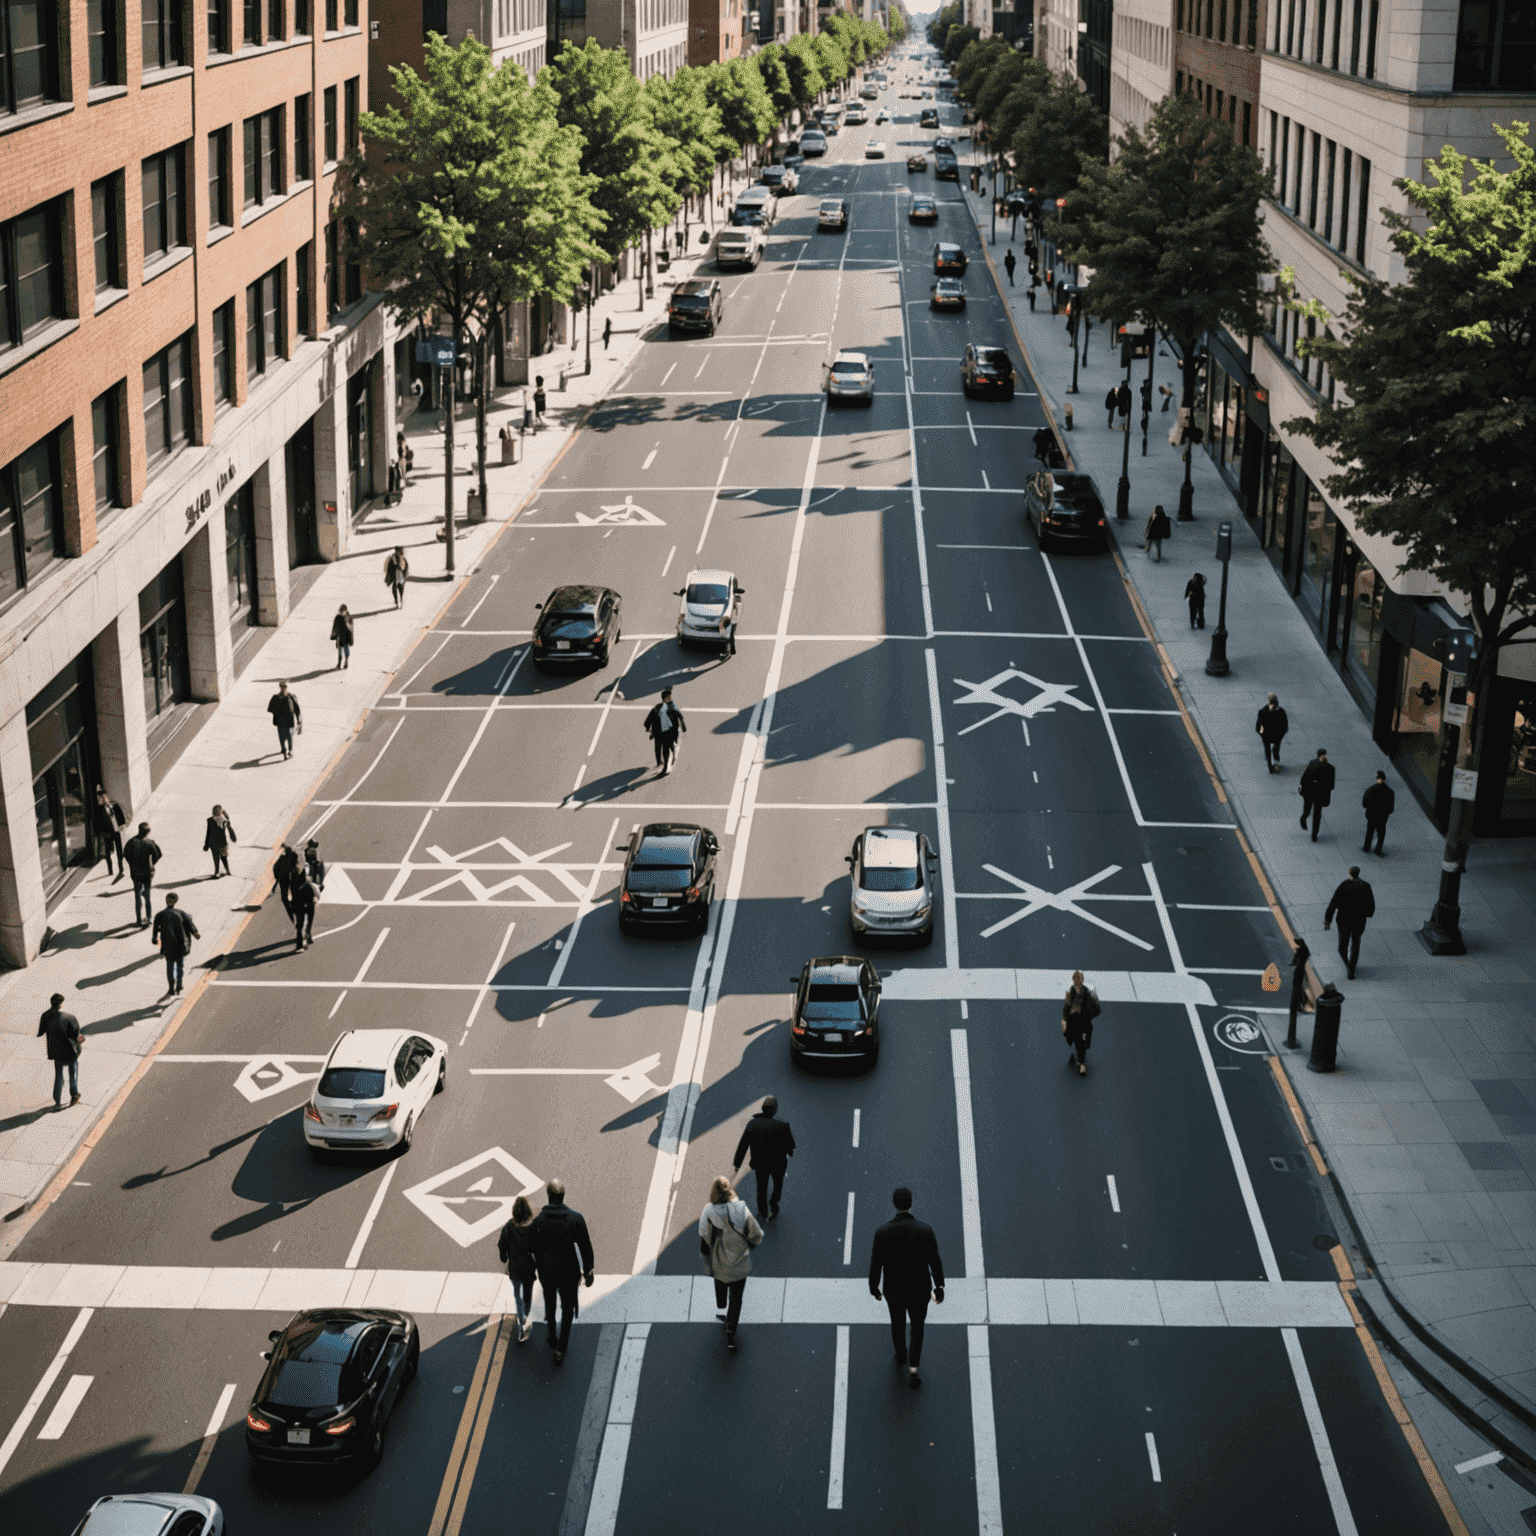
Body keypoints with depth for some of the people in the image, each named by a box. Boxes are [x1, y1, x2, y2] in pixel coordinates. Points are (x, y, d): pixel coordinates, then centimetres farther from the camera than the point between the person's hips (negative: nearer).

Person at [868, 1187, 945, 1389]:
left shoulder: (882, 1232, -26)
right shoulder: (925, 1230, -27)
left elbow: (875, 1264, -14)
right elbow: (935, 1261, -17)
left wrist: (874, 1288, 5)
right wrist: (939, 1288, -1)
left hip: (893, 1289, 1)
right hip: (919, 1289, -1)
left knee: (898, 1322, 31)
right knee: (917, 1327, 25)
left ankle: (901, 1357, 56)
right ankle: (912, 1370, 19)